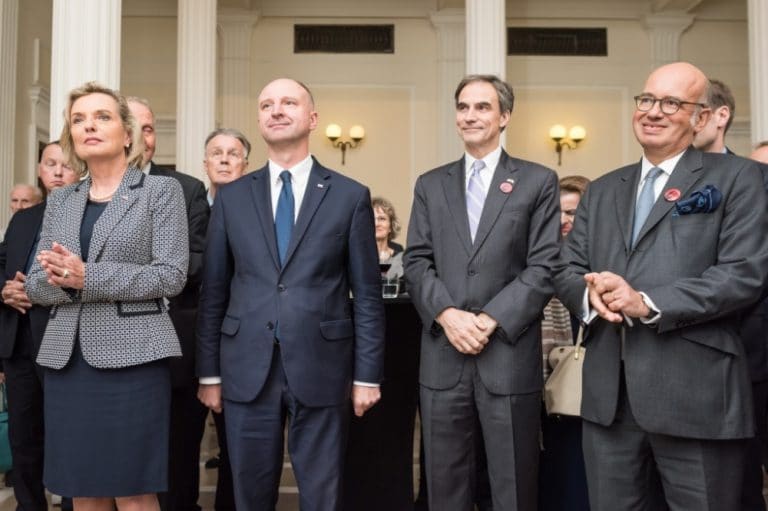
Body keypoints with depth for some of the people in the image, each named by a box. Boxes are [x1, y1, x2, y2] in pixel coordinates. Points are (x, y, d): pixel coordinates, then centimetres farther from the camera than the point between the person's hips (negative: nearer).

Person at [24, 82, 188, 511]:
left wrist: (88, 277, -17)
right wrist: (64, 280, -13)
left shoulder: (161, 190, 0)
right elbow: (36, 284, 11)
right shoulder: (60, 201, 15)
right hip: (67, 359, 5)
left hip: (132, 357, -5)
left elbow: (172, 275, -10)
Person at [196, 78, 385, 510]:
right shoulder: (231, 197, 7)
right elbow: (214, 292, 8)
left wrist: (367, 374, -2)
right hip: (247, 369, 2)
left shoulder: (350, 196, 2)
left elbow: (367, 293, 1)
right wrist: (210, 372, 6)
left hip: (321, 369, -1)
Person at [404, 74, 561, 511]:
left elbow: (545, 267, -4)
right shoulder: (430, 185, 13)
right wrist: (447, 314, -12)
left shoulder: (538, 181, 4)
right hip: (443, 358, 3)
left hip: (510, 356, -2)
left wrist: (489, 321, -13)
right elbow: (417, 262, 6)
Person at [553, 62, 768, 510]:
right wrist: (591, 294, -11)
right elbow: (566, 268, 13)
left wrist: (646, 303, -17)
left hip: (694, 392, -4)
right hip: (608, 391, 5)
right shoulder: (602, 190, 17)